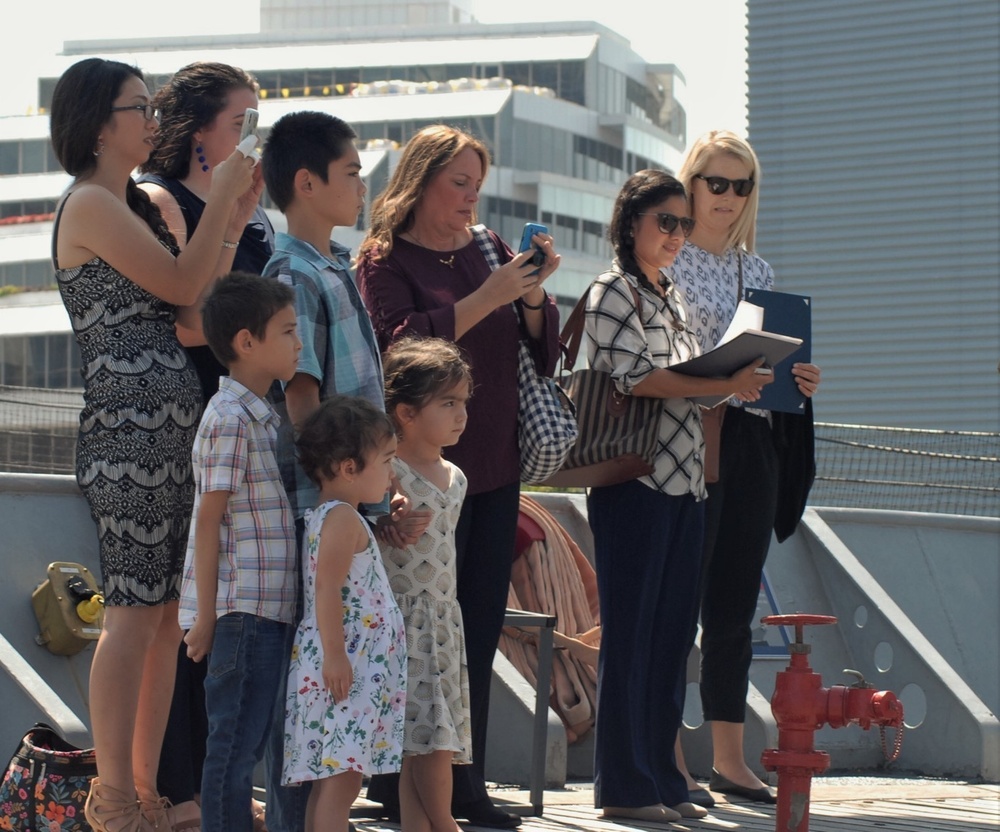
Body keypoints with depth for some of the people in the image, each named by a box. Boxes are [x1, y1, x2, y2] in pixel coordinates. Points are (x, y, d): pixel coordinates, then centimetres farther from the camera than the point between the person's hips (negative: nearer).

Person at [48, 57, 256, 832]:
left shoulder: (138, 206, 19)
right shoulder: (89, 204, -8)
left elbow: (195, 307, 13)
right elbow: (182, 285, -13)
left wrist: (233, 221, 6)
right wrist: (221, 199, -5)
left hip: (176, 431, 9)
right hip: (127, 428, -9)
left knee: (169, 611, 9)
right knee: (136, 611, -7)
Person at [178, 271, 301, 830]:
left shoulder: (262, 416, 15)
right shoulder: (230, 419, -15)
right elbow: (210, 516, -16)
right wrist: (206, 615, -15)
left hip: (269, 610, 9)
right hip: (242, 610, -9)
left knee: (249, 738, 14)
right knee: (236, 741, -4)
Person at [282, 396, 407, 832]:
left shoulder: (328, 517, 20)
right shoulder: (342, 518, -12)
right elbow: (326, 588, -21)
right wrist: (335, 656, -25)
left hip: (359, 670, 10)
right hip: (344, 668, -10)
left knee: (331, 779, 10)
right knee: (342, 777, -13)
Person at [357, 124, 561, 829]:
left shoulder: (488, 250, 13)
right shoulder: (386, 262, -2)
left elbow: (544, 354, 11)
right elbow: (402, 345, -19)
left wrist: (533, 293, -7)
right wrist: (487, 298, -21)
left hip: (495, 467, 6)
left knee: (480, 632, 7)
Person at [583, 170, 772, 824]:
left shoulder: (671, 297, 20)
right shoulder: (612, 292, -5)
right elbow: (636, 377, -17)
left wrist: (738, 380, 5)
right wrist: (724, 386, -21)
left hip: (686, 482, 8)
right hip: (634, 482, -8)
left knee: (672, 631, 9)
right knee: (630, 634, -4)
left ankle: (663, 779, 14)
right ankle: (625, 787, -1)